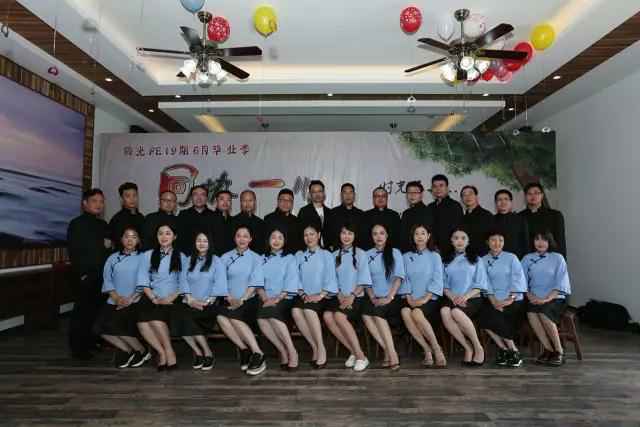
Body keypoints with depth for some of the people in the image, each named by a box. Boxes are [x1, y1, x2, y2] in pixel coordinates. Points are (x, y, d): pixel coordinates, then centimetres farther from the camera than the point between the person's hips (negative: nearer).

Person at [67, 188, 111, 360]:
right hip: (84, 277, -6)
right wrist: (82, 274, -14)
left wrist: (109, 245, 2)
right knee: (82, 311, -3)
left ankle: (91, 343, 22)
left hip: (102, 276, 6)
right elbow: (74, 251, -10)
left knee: (96, 310, 9)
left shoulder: (103, 225, 17)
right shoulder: (77, 224, -3)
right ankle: (78, 348, 7)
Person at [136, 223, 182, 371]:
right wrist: (154, 299, -10)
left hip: (172, 300, -2)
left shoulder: (181, 257, 12)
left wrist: (170, 298, -11)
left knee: (155, 318, -29)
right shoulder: (147, 255, 15)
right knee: (142, 322, -27)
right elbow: (144, 281, 5)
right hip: (152, 299, 2)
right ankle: (162, 352, -12)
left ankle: (168, 352, -10)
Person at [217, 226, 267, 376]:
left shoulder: (256, 258, 8)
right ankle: (245, 350, -18)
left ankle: (258, 354, -25)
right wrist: (229, 298, -11)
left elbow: (255, 283, -3)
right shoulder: (225, 258, 15)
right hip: (231, 301, 3)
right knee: (221, 317, -29)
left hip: (249, 300, -2)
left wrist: (242, 299, -16)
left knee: (234, 317, -31)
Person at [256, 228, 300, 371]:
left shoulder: (290, 258, 10)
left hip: (285, 299, -3)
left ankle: (292, 352, -20)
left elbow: (291, 283, -2)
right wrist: (264, 298, -9)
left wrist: (277, 298, -15)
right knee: (261, 318, -29)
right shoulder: (262, 259, 20)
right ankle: (283, 351, -14)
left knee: (272, 314, -33)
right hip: (267, 300, 3)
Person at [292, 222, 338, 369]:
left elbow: (330, 279, -1)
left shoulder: (326, 255, 8)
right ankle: (314, 347, -15)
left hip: (323, 296, -3)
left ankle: (321, 348, -19)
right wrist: (303, 294, -9)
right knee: (295, 311, -29)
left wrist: (320, 295, -14)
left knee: (309, 310, -33)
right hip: (305, 296, 3)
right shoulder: (299, 255, 16)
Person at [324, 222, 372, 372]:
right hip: (340, 297, 4)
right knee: (327, 316, -25)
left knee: (339, 316, -31)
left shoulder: (360, 254, 4)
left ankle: (360, 355, -19)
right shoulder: (335, 255, 14)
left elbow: (363, 279, -3)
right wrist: (340, 295, -7)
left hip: (357, 297, -4)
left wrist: (352, 296, -15)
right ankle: (353, 351, -12)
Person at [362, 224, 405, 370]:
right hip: (375, 298, 3)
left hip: (393, 298, -3)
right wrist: (373, 298, -8)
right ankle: (388, 350, -19)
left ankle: (392, 354, -26)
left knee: (377, 312, -31)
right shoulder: (367, 255, 12)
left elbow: (398, 277, -5)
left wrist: (389, 297, -17)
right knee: (366, 316, -27)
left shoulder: (395, 252, 5)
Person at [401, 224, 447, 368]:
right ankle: (427, 350, -21)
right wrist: (409, 298, -8)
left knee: (416, 313, -34)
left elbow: (437, 280, -2)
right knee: (405, 311, -31)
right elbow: (405, 279, 8)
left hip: (430, 299, -3)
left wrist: (425, 298, -14)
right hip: (412, 300, 3)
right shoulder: (406, 257, 15)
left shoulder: (434, 256, 8)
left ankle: (436, 349, -18)